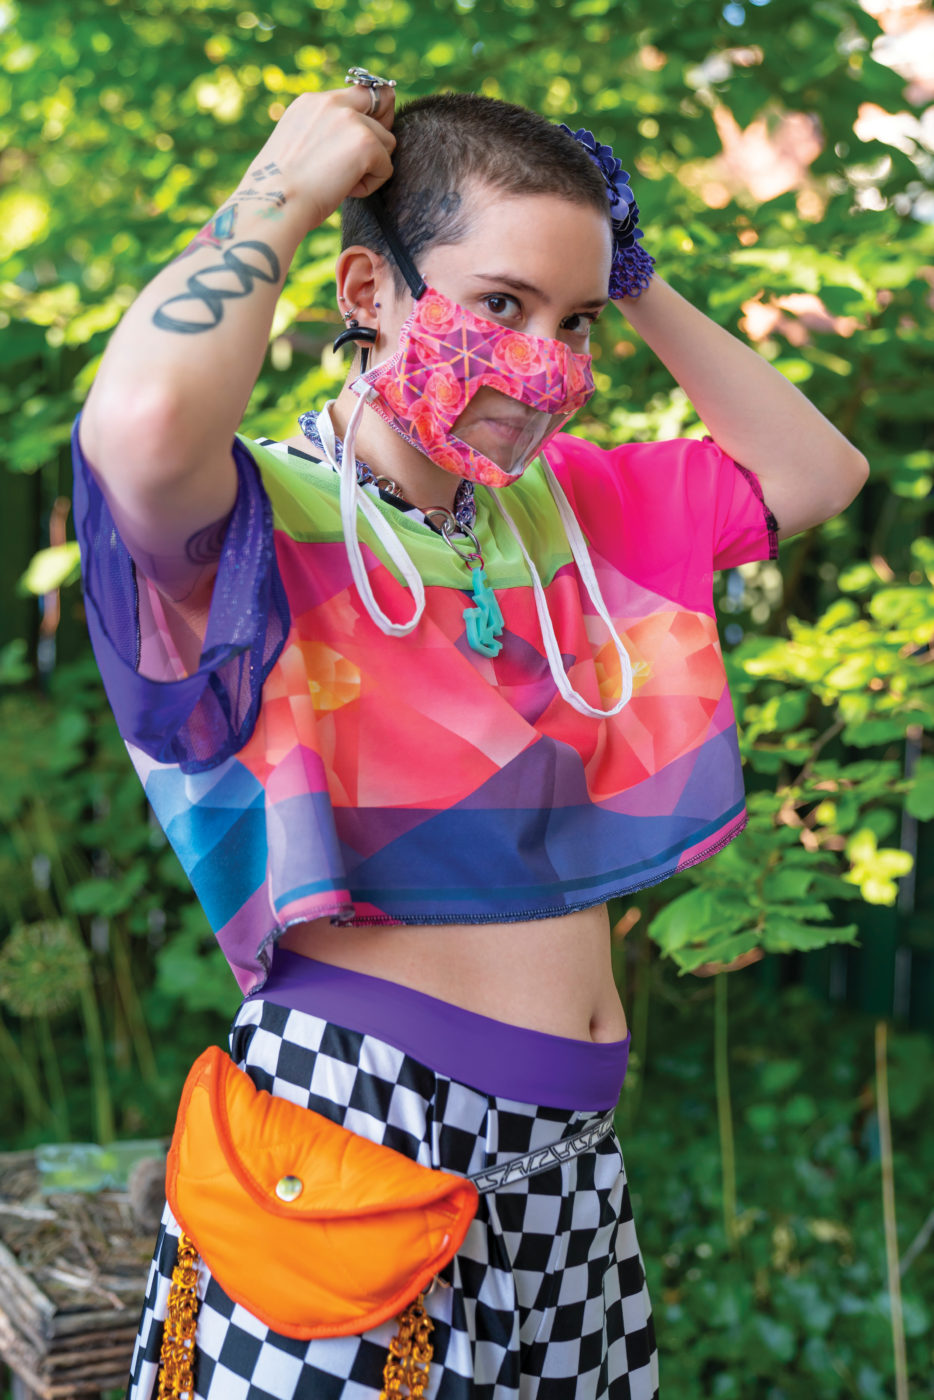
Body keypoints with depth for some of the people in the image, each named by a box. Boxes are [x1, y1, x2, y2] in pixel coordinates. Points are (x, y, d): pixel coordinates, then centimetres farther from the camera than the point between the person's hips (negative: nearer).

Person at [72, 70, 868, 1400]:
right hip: (362, 1107, -7)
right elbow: (144, 424, -33)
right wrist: (284, 189, -15)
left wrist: (635, 280, 9)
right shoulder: (268, 513, -9)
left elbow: (814, 472, 18)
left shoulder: (558, 501, 12)